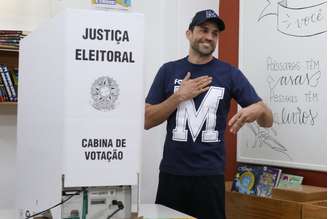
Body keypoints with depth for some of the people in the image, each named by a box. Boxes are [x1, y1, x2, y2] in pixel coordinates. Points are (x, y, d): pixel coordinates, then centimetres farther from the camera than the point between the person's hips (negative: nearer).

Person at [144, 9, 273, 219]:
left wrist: (257, 110, -25)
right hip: (172, 172, 1)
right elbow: (147, 121, 1)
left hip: (210, 175, -1)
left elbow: (268, 121, -2)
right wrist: (180, 96, -10)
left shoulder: (229, 73, 1)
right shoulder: (169, 70, 4)